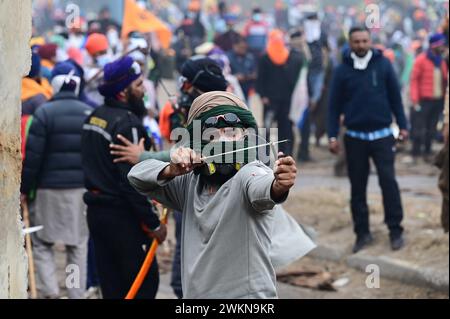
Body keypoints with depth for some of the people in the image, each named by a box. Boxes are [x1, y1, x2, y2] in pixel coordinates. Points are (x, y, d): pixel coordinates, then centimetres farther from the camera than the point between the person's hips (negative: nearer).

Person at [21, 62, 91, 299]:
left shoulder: (45, 112, -9)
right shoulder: (89, 113, 5)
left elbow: (33, 155, -10)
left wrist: (25, 188, -2)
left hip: (51, 189, -4)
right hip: (83, 189, 4)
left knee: (41, 242, 7)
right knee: (78, 246, 9)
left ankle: (50, 290, -9)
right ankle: (77, 293, 8)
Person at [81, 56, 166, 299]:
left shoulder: (94, 117, 10)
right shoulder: (127, 123, -19)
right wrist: (153, 224, -17)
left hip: (96, 210, 9)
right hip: (122, 215, -9)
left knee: (111, 284, 13)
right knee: (146, 280, -2)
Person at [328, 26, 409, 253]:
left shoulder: (383, 64, 0)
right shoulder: (342, 70, 0)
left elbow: (395, 96, 4)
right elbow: (335, 104, 3)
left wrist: (402, 125, 1)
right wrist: (332, 135, -2)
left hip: (382, 134, -1)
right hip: (355, 137, 1)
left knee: (388, 181, -7)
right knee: (358, 187, 6)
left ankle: (395, 230, -1)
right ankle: (362, 232, 14)